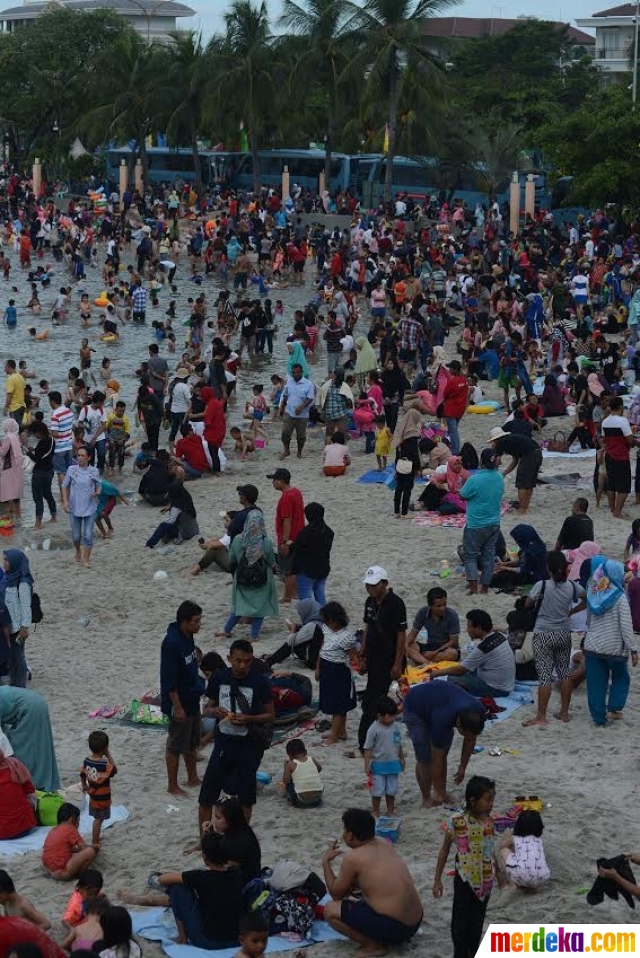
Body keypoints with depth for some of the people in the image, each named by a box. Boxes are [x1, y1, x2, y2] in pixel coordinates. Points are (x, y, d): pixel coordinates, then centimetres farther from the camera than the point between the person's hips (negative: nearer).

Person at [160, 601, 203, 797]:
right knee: (175, 746, 4)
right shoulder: (172, 643, -26)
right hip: (179, 703, -9)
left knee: (192, 743, 21)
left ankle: (192, 778, 35)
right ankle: (172, 786, 16)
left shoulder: (188, 637, 2)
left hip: (192, 700, 9)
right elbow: (169, 679, -24)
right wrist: (177, 707, -22)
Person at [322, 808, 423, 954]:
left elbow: (336, 894, 2)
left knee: (330, 910, 0)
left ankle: (373, 945, -4)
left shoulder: (352, 858, -10)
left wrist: (326, 862, 11)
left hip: (391, 927, -8)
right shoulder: (386, 844, 11)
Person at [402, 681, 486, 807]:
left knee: (443, 754, 0)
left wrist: (462, 768, -1)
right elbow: (436, 759, -32)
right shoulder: (443, 719, -42)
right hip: (416, 708, -6)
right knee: (424, 758, -11)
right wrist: (436, 790, -25)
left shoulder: (477, 713, -27)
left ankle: (443, 793, 12)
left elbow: (470, 740, -5)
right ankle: (426, 799, 0)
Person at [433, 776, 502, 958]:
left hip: (485, 880, 5)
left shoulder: (488, 821, -2)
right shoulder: (457, 822, -17)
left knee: (477, 922, 16)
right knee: (461, 921, 1)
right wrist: (437, 880, -6)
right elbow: (444, 851, -7)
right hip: (466, 880, -5)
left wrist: (498, 872, 22)